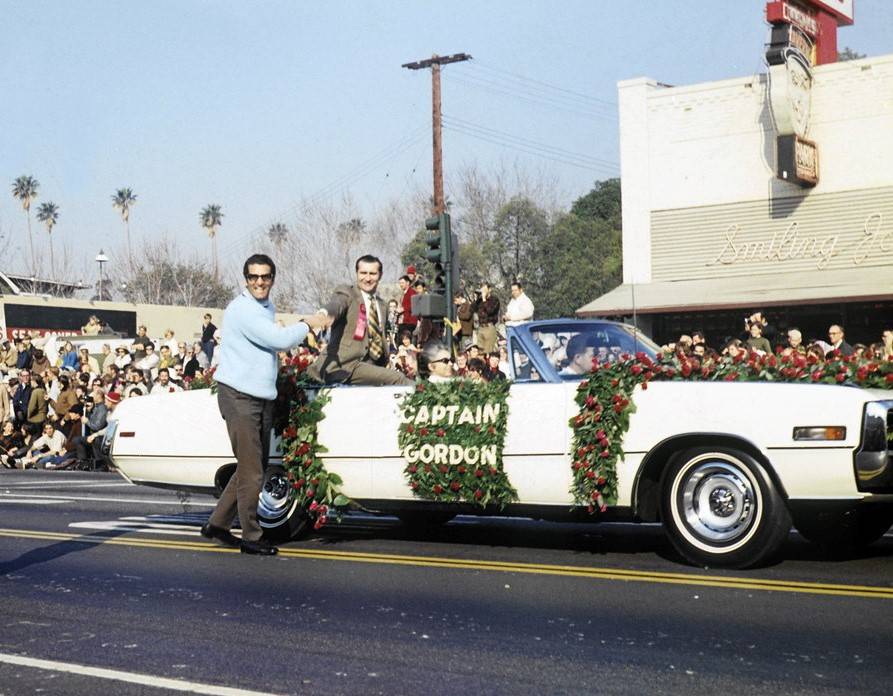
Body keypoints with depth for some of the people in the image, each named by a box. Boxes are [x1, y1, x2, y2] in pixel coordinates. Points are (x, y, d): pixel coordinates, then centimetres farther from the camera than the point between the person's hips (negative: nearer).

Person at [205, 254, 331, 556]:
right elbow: (280, 339, -21)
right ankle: (251, 537, 3)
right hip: (239, 395, -9)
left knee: (253, 466, 13)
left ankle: (217, 523, 23)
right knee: (251, 471, -6)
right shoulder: (241, 309, -16)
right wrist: (308, 325, -7)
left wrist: (302, 325, 10)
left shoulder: (268, 308, 15)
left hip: (263, 396, 9)